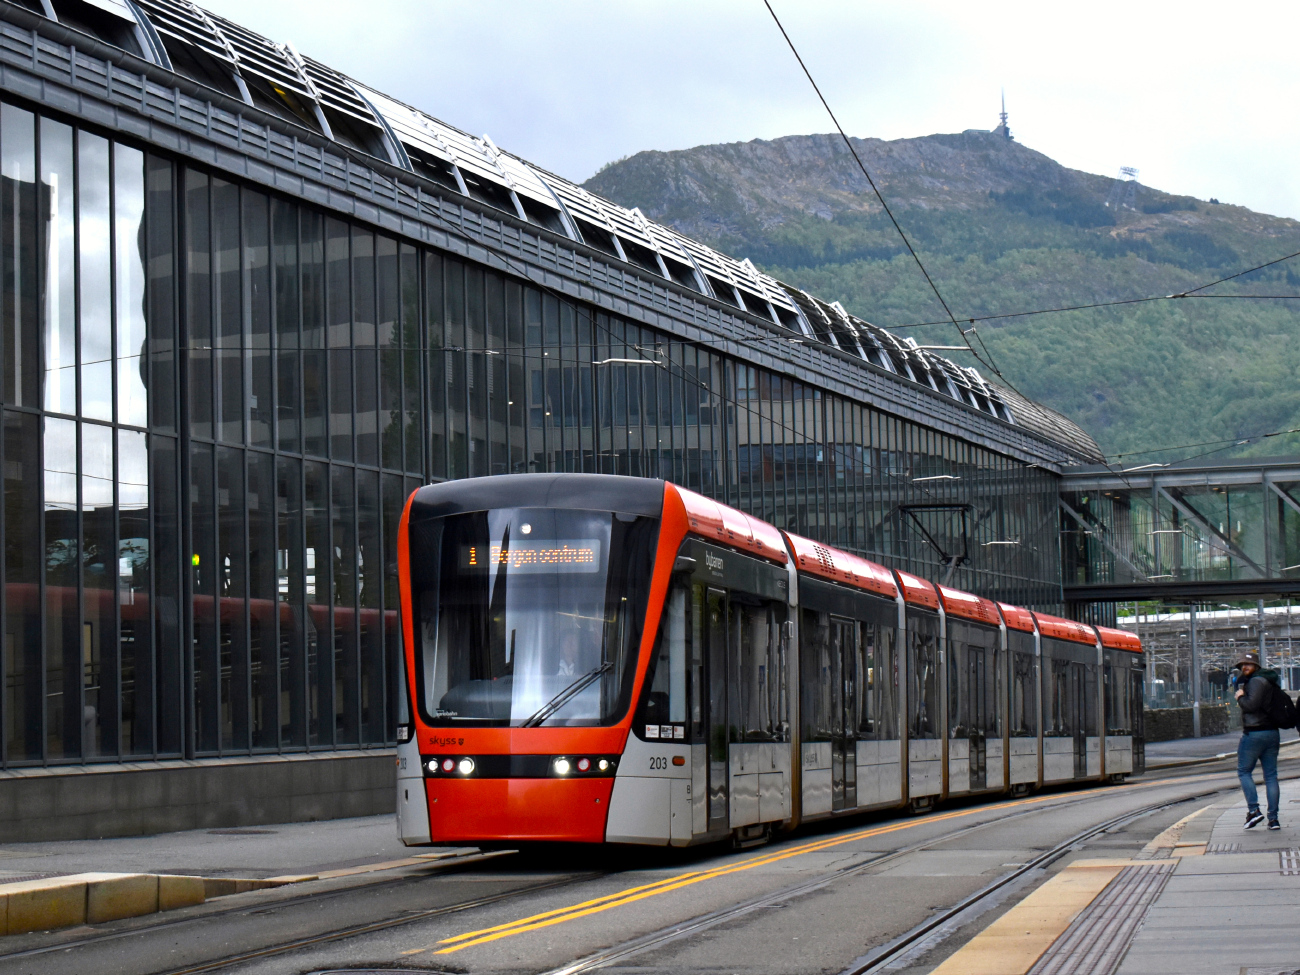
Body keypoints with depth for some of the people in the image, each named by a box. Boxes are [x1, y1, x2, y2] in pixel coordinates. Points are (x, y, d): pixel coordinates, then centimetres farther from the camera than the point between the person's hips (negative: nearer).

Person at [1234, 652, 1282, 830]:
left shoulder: (1256, 681, -11)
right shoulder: (1271, 680, 18)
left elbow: (1251, 705, -23)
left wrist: (1240, 697, -4)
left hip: (1254, 733, -8)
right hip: (1273, 733, 8)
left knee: (1244, 772, 4)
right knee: (1271, 775, 6)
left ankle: (1253, 810, -8)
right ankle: (1273, 818, 2)